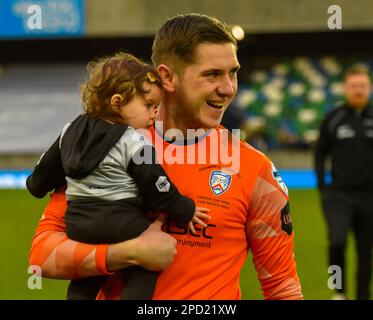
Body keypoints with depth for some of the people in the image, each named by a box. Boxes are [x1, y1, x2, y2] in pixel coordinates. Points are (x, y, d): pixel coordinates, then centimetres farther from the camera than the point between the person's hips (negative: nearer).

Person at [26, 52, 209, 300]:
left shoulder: (71, 131, 10)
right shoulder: (135, 144, -12)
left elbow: (48, 167, 19)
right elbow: (157, 187, -11)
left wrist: (37, 185, 40)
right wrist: (185, 211, 3)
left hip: (77, 225, 7)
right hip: (121, 226, -7)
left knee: (83, 285, 21)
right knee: (143, 278, -2)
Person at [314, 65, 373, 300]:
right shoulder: (333, 119, 1)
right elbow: (320, 154, 9)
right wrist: (322, 187, 2)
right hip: (339, 195, -1)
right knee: (337, 242, -18)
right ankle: (339, 292, 2)